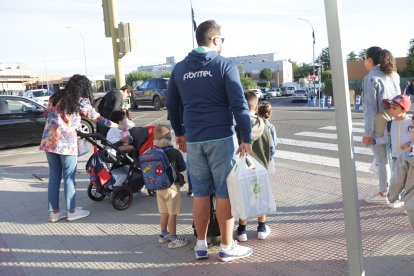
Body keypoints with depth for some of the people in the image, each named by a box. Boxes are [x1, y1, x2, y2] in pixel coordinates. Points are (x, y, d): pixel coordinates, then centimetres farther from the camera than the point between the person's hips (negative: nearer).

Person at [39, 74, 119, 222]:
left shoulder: (55, 97, 13)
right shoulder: (80, 101, -1)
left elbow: (47, 115, 16)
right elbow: (96, 117, 6)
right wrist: (113, 124, 18)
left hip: (49, 141, 5)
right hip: (66, 142, -5)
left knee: (54, 176, 12)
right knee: (69, 177, 5)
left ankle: (54, 212, 18)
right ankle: (71, 211, 15)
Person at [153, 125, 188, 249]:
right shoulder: (175, 153, -16)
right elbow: (182, 168, -8)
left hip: (159, 186, 6)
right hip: (171, 187, -6)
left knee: (164, 213, 20)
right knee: (172, 214, 3)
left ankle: (164, 234, 34)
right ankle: (173, 239, 9)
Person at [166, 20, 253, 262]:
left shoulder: (179, 69, 10)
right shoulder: (225, 65, -5)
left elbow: (172, 105, 16)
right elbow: (239, 105, -11)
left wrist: (179, 133, 27)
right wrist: (247, 138, -7)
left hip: (193, 140, 5)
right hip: (222, 138, -4)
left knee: (200, 193, 12)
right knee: (225, 193, 4)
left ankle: (201, 245, 21)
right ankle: (227, 247, 14)